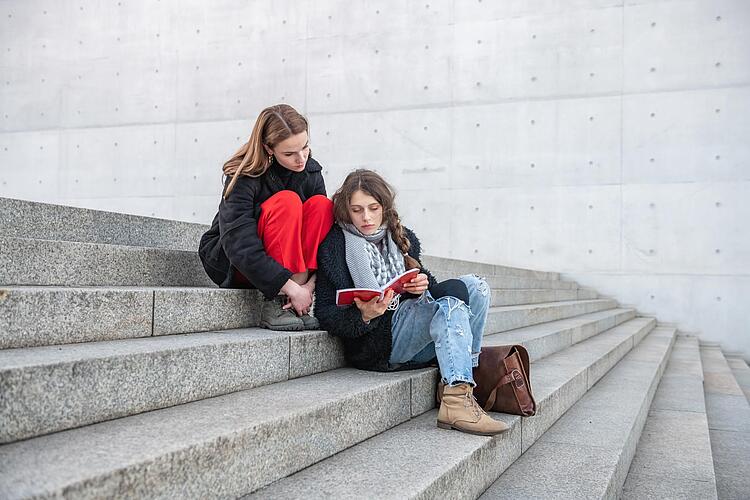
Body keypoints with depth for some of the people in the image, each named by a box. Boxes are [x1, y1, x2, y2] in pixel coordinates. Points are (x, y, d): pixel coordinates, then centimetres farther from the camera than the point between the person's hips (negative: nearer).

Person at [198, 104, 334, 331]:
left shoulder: (311, 171, -4)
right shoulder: (244, 177, -21)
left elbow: (326, 231, -9)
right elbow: (240, 247, -31)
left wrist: (310, 282, -26)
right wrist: (292, 287, -36)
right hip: (229, 262, -5)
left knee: (321, 205, -21)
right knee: (286, 202, -30)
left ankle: (287, 304, -26)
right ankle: (275, 306, -30)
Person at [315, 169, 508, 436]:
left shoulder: (403, 238, 18)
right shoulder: (335, 245, 0)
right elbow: (326, 314, -6)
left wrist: (423, 285, -3)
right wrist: (363, 316, -25)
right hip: (375, 345, -6)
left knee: (473, 285, -9)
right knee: (454, 291, -25)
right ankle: (457, 400, -38)